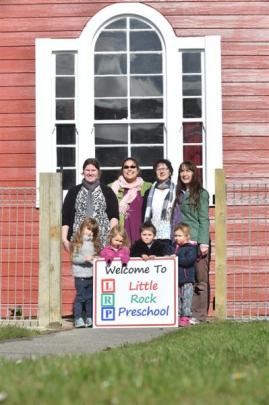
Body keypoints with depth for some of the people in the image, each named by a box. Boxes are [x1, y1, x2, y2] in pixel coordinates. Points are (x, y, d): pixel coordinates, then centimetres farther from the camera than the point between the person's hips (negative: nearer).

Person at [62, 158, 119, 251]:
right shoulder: (73, 192, 14)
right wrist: (64, 238, 2)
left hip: (103, 241, 0)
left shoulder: (107, 192, 13)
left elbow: (114, 216, 7)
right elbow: (65, 218, 11)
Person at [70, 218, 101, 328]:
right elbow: (74, 258, -7)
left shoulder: (94, 243, 11)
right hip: (80, 275, -5)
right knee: (80, 297, -3)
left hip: (92, 275, 5)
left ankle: (89, 318, 18)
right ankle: (78, 319, 1)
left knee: (90, 297, 10)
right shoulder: (77, 242, -3)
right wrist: (84, 258, -21)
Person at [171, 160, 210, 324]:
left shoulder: (201, 194, 1)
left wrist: (203, 243, -12)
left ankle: (199, 314, -1)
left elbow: (204, 220, -4)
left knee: (199, 279, -4)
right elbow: (175, 219, 16)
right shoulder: (179, 194, 17)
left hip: (196, 242, -5)